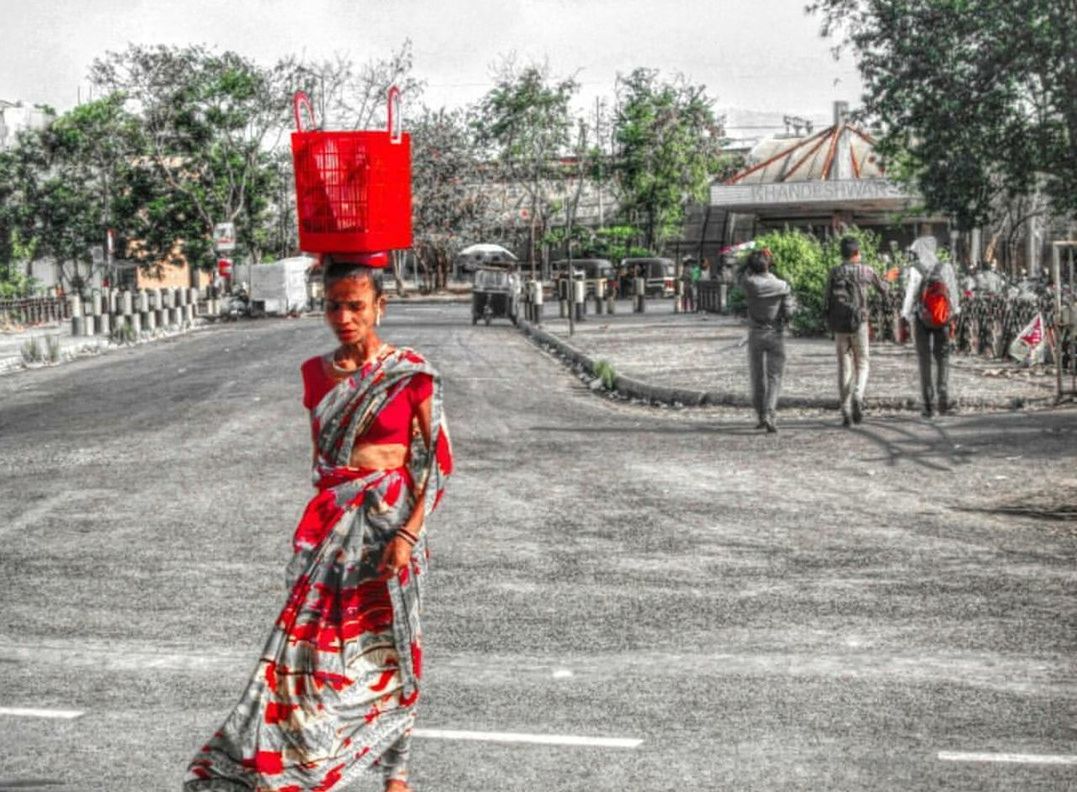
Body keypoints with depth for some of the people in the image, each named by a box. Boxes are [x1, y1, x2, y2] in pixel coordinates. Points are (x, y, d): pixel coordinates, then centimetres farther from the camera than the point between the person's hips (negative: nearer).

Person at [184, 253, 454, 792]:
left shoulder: (410, 373, -7)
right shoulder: (317, 373, 6)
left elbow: (438, 460, -7)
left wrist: (408, 533, -15)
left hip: (389, 522, -3)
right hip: (329, 524, 3)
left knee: (386, 645, 6)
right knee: (309, 640, 0)